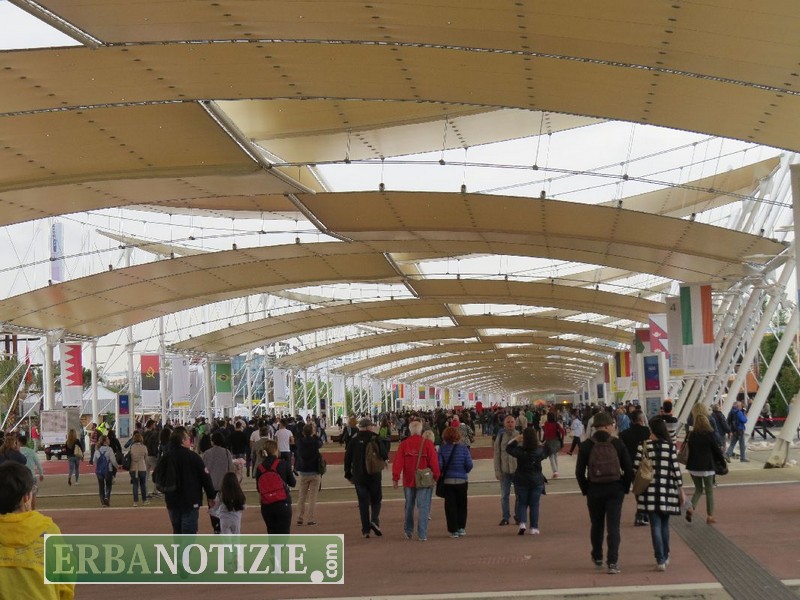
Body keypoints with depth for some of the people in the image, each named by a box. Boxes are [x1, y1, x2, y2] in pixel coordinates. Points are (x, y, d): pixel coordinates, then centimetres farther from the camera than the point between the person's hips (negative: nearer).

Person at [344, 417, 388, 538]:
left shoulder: (354, 440, 1)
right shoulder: (375, 439, -6)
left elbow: (347, 458, 3)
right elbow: (385, 455, -10)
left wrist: (348, 474, 12)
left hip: (359, 477, 2)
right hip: (374, 476, -2)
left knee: (363, 503, 6)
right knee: (376, 501, 12)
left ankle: (366, 529, 3)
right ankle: (375, 521, -11)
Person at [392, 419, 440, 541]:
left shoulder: (403, 444, -3)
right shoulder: (428, 444, -8)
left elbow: (398, 462, -4)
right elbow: (434, 462, -7)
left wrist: (395, 477, 2)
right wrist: (436, 476, 4)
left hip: (408, 481, 2)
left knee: (409, 506, 18)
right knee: (423, 507, 1)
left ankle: (408, 531, 25)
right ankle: (422, 535, -3)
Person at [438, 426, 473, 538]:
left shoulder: (442, 449, -7)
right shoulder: (463, 448, -6)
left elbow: (439, 465, -13)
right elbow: (469, 464, -9)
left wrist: (441, 474, 7)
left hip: (447, 480, 0)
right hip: (462, 480, 0)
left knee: (450, 505, 6)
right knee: (461, 504, 15)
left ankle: (453, 530, 4)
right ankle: (461, 527, 12)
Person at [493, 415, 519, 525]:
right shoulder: (500, 436, 1)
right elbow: (496, 454, 2)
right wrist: (497, 471, -3)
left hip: (518, 470, -1)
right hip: (504, 470, 1)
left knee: (519, 495, 6)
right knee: (504, 495, 6)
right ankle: (505, 517, 14)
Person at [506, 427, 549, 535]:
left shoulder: (520, 451, -15)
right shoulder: (540, 451, -9)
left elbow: (509, 448, 4)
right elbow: (548, 449, 13)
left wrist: (517, 439, 6)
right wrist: (538, 442, 16)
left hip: (521, 481, -1)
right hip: (537, 481, 1)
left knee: (522, 503, 12)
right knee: (534, 504, 10)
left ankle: (522, 523, -7)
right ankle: (534, 528, 9)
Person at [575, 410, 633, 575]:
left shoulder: (586, 446, -5)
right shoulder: (617, 444, -5)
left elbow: (579, 472, -4)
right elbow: (628, 469, -5)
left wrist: (586, 490, 8)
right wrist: (625, 488, 7)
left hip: (594, 490, 1)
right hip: (615, 489, -1)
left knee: (597, 525, 18)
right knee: (613, 526, 1)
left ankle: (597, 558, 33)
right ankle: (613, 562, -7)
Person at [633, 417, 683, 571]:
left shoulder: (643, 446, -4)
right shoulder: (670, 446, -3)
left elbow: (636, 468, -4)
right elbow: (676, 468, -3)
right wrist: (681, 489, 6)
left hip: (649, 490, -1)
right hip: (667, 490, 1)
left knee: (656, 525, 1)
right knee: (664, 524, 18)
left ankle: (661, 560, -5)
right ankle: (665, 556, 27)